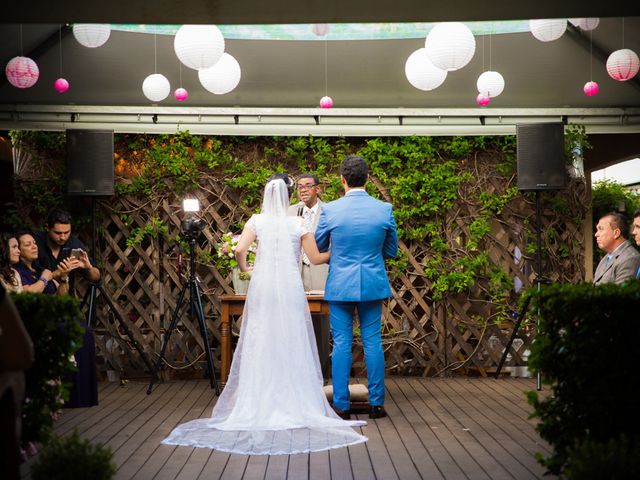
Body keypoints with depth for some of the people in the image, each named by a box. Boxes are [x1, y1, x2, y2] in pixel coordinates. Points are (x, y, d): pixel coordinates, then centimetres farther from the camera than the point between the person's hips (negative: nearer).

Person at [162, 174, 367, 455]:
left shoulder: (257, 221, 3)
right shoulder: (298, 224, 2)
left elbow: (240, 250, -9)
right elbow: (315, 258, 4)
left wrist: (243, 268, 11)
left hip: (262, 287, 1)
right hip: (290, 288, -1)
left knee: (260, 344, 6)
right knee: (291, 344, 4)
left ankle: (258, 405, 8)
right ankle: (294, 404, 5)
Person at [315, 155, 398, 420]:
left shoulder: (330, 210, -10)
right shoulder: (385, 209, -5)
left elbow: (318, 247, 5)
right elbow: (392, 251, 6)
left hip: (340, 285, -1)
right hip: (373, 284, 2)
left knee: (341, 344, 4)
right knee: (373, 342, 9)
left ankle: (341, 405, 8)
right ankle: (377, 403, 13)